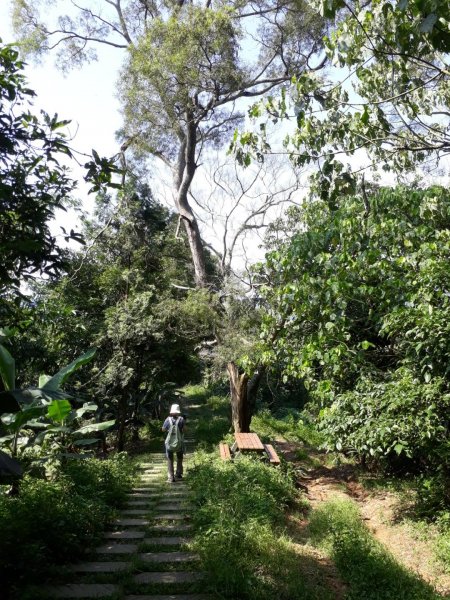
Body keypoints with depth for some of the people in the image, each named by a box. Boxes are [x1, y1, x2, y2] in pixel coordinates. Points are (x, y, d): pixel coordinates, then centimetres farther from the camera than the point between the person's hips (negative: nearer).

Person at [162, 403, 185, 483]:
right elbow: (183, 430, -16)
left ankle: (171, 478, 7)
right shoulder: (181, 419, -11)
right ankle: (178, 474, 24)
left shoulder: (168, 419, -8)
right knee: (179, 459, 24)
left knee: (170, 461, 11)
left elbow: (163, 429, 3)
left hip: (169, 443, 0)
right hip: (179, 443, 0)